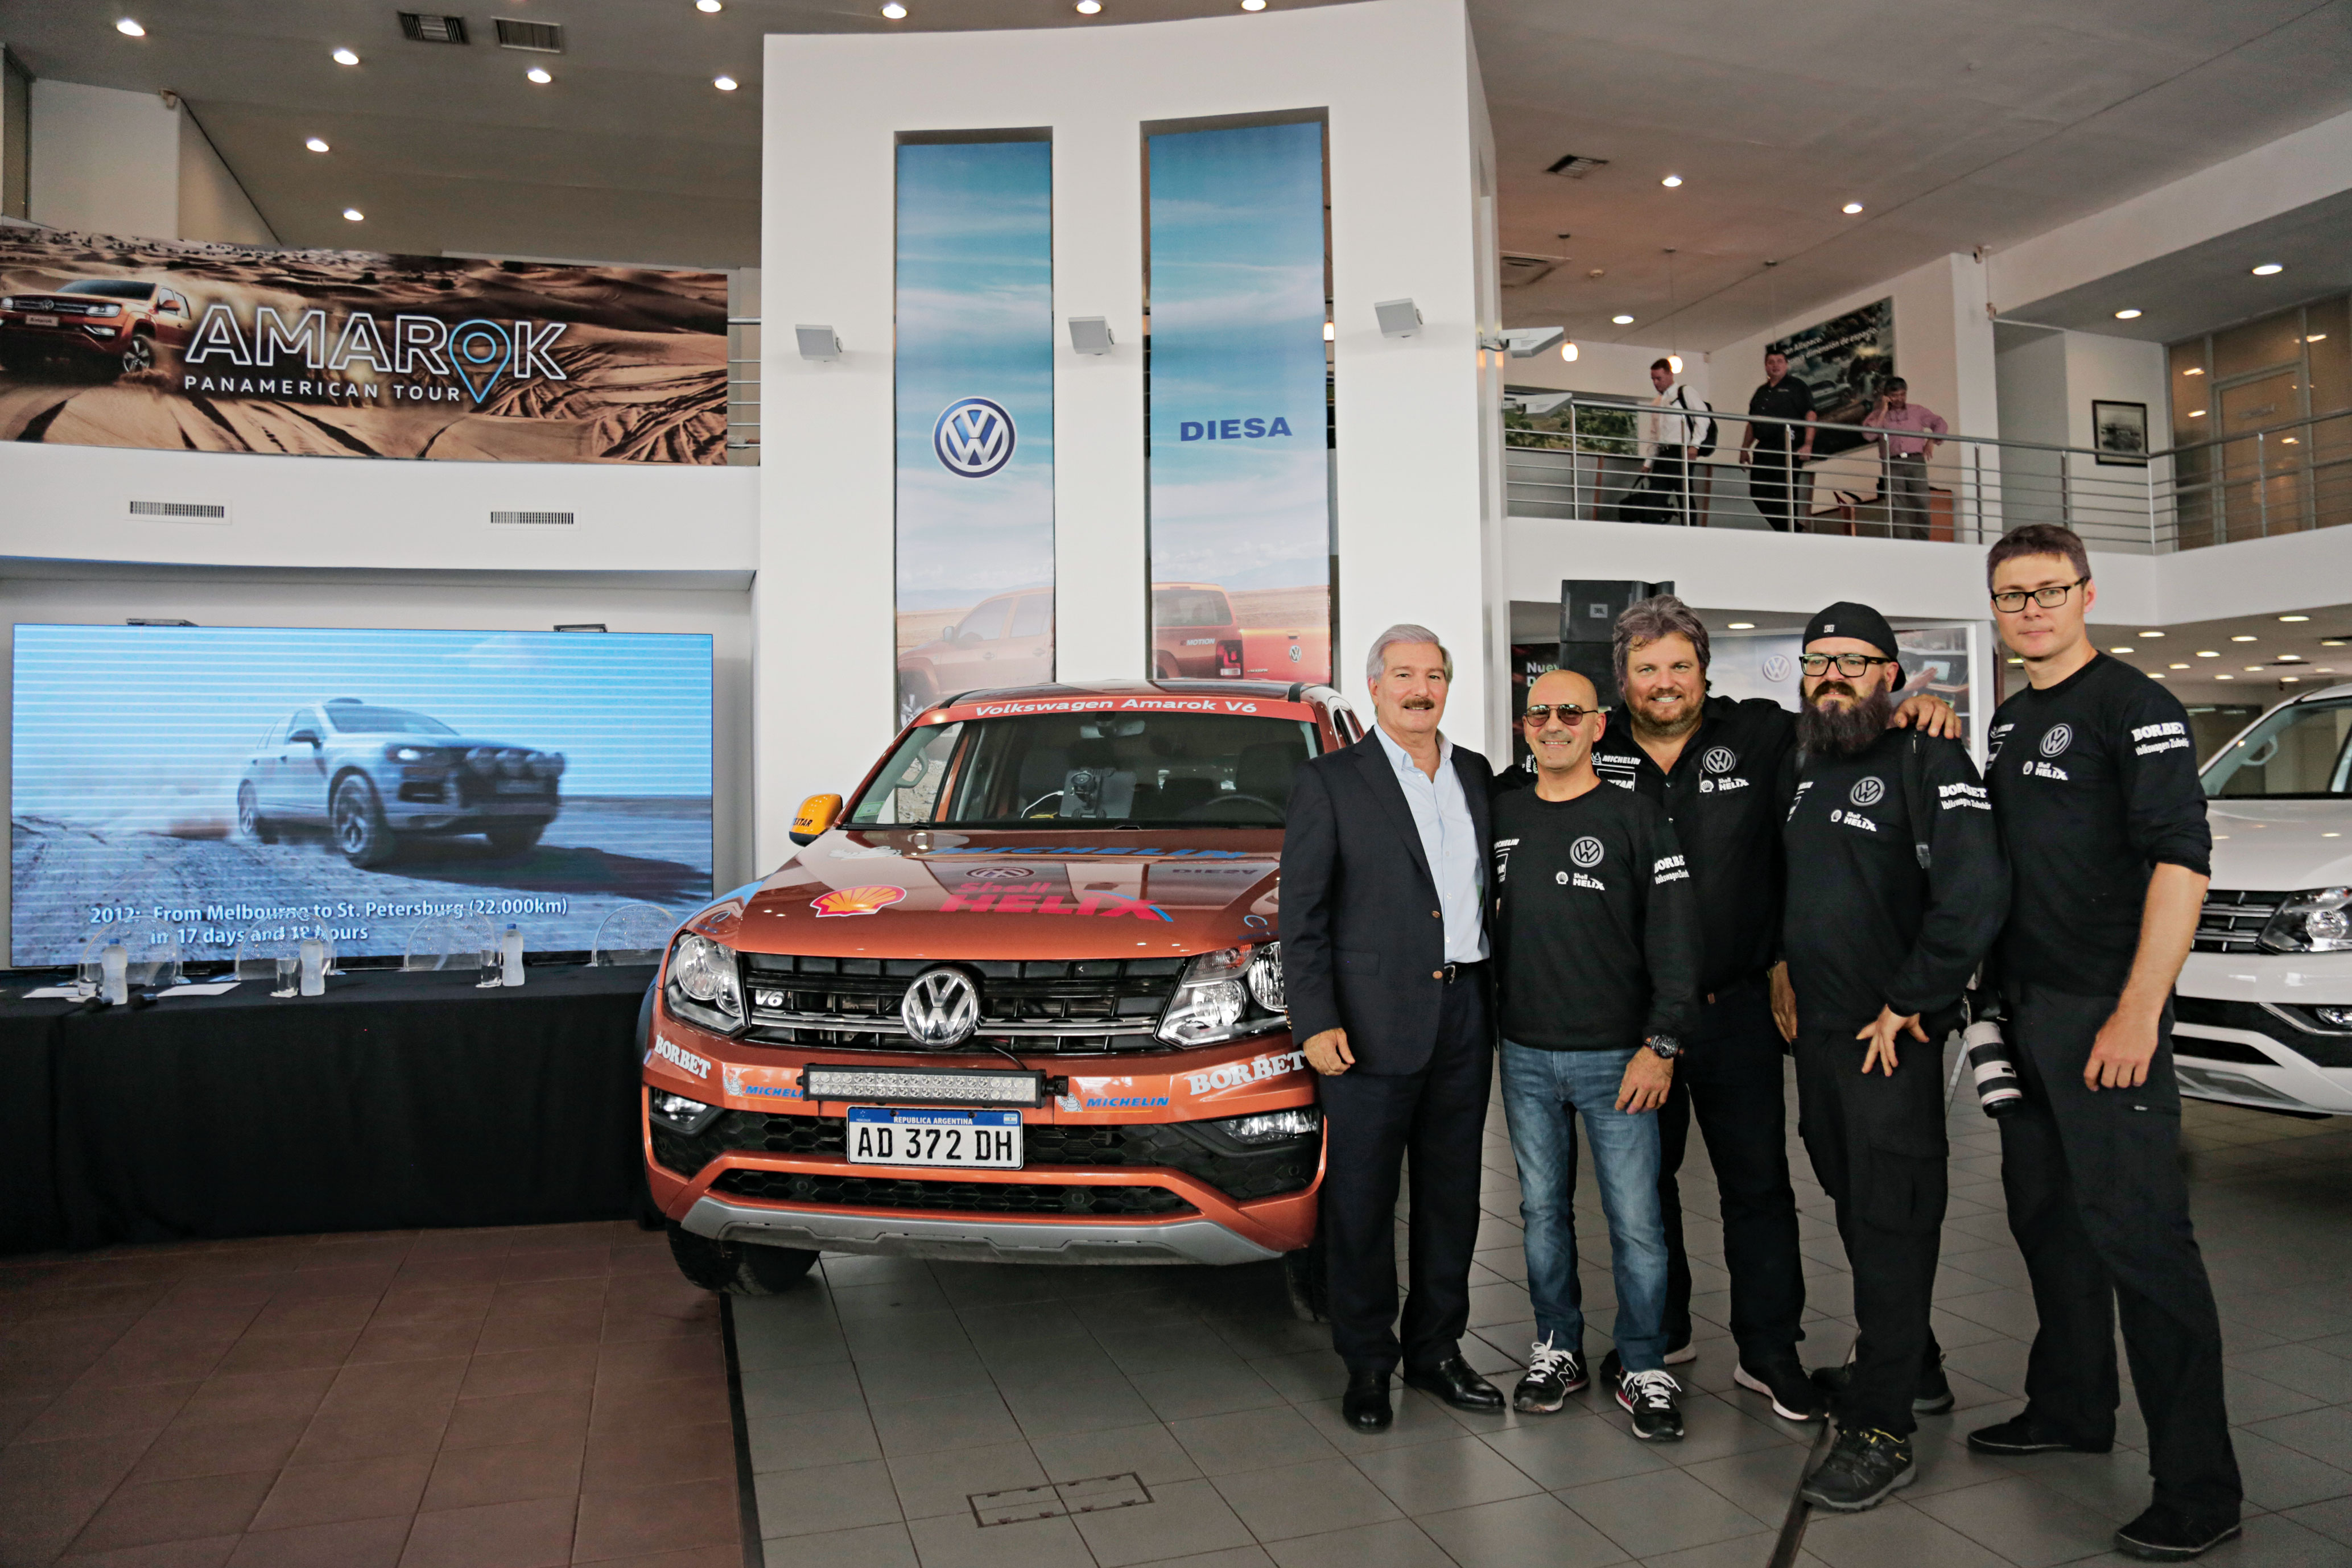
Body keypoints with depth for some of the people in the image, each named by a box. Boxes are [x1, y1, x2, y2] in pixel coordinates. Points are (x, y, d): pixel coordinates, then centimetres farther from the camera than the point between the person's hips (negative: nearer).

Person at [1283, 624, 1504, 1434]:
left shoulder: (1477, 776, 11)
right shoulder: (1329, 782, -3)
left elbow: (1492, 888, 16)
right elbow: (1301, 914, -5)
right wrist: (1315, 1022, -12)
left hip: (1464, 1010, 5)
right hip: (1375, 1019, -5)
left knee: (1452, 1193, 14)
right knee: (1362, 1200, 4)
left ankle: (1436, 1349, 29)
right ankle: (1366, 1363, 20)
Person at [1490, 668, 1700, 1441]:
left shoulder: (1636, 818, -3)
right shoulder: (1502, 815, 8)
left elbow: (1675, 936, -7)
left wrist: (1661, 1045, -12)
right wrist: (1492, 1010, 10)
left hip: (1615, 1057, -3)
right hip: (1525, 1057, 4)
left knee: (1635, 1221, 1)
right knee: (1543, 1211, 12)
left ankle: (1645, 1369, 17)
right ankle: (1557, 1349, 27)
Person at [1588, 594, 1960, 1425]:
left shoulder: (1757, 735, -1)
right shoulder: (1597, 755, 1)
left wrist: (1911, 708, -8)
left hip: (1736, 1005, -1)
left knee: (1758, 1182, 7)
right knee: (1644, 1177, 14)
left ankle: (1768, 1350, 22)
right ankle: (1661, 1334, 32)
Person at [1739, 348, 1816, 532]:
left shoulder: (1796, 386, 5)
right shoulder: (1761, 392, 23)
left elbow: (1811, 415, -4)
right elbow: (1752, 423, 25)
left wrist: (1807, 444, -15)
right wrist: (1745, 448, 16)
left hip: (1788, 450, -6)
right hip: (1764, 451, 6)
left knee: (1784, 494, -9)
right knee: (1758, 493, 0)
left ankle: (1789, 531, -4)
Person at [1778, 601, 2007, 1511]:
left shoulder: (1926, 758, -10)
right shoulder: (1805, 771, 15)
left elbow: (1975, 892, -22)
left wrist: (1907, 1004, -17)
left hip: (1892, 1038, -8)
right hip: (1817, 1031, 8)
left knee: (1892, 1221, -3)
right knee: (1855, 1209, 17)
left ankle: (1882, 1431, 4)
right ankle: (1912, 1370, 34)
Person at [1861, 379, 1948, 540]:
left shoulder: (1917, 410, 18)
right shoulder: (1879, 414, 13)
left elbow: (1940, 424, 23)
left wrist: (1931, 441, 6)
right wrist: (1884, 411, -3)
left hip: (1916, 462, 1)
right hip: (1893, 465, -1)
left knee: (1921, 504, -7)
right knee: (1897, 509, -10)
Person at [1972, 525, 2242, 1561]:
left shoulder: (2134, 707, -8)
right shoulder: (2008, 723, 16)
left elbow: (2182, 860, -17)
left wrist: (2138, 1011, -22)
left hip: (2107, 1015, -8)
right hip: (2024, 1009, 8)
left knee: (2138, 1233, -6)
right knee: (2046, 1218, 16)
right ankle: (2071, 1408, 32)